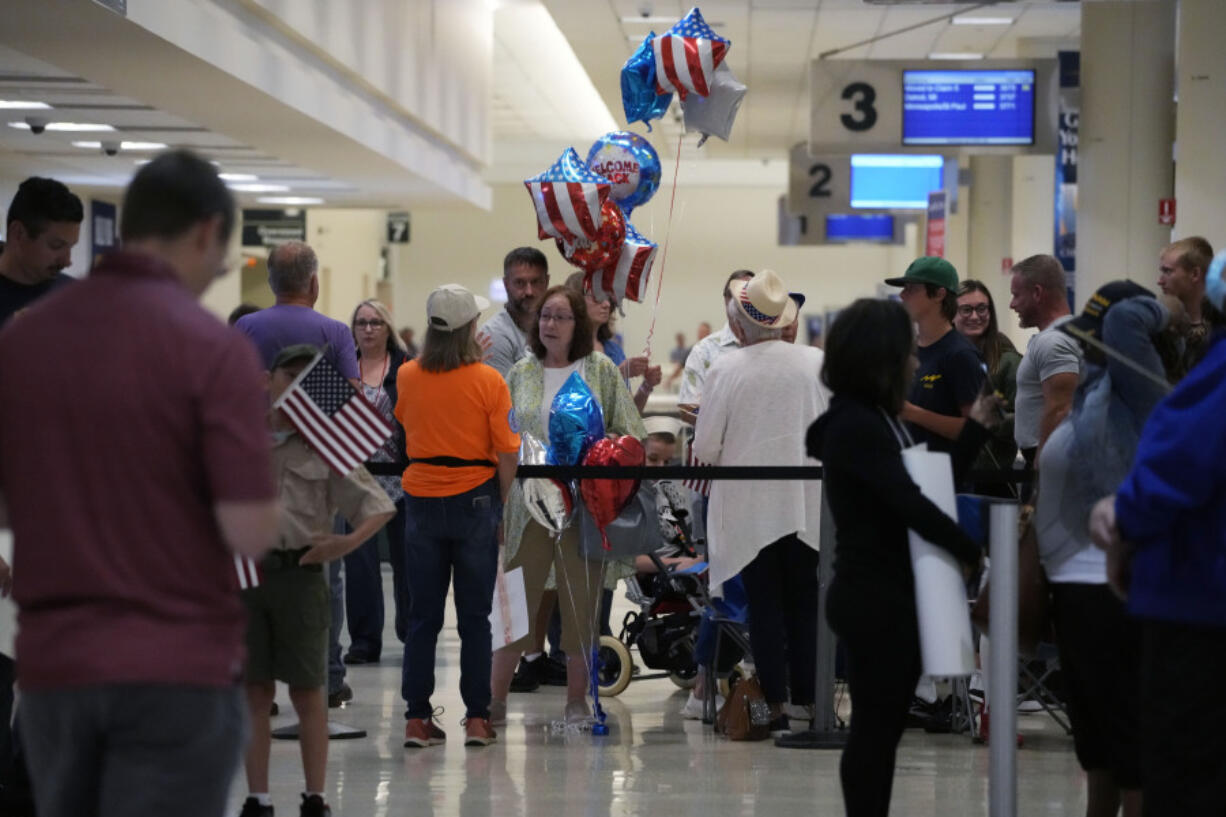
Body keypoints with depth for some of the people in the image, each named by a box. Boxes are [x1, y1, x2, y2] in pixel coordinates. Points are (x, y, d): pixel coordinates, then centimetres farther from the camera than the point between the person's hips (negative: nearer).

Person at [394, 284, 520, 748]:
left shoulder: (408, 377, 0)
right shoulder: (488, 381, -9)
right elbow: (508, 453, -10)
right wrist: (501, 501, 4)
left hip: (422, 501, 2)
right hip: (474, 500, -2)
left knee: (422, 616, 7)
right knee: (475, 617, 5)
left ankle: (417, 719, 6)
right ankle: (477, 719, 7)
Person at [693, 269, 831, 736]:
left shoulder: (725, 371, -10)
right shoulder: (819, 364, -3)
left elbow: (706, 448, -5)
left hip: (750, 507, -2)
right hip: (809, 505, 2)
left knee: (765, 606, 5)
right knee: (806, 606, 9)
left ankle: (777, 708, 3)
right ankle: (809, 704, 8)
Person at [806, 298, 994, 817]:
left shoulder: (876, 421, 15)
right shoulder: (856, 427, -16)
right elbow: (911, 505, -21)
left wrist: (976, 429, 12)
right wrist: (972, 552, -13)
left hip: (889, 597, 10)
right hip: (873, 599, -10)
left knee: (882, 730, 12)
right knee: (874, 730, -4)